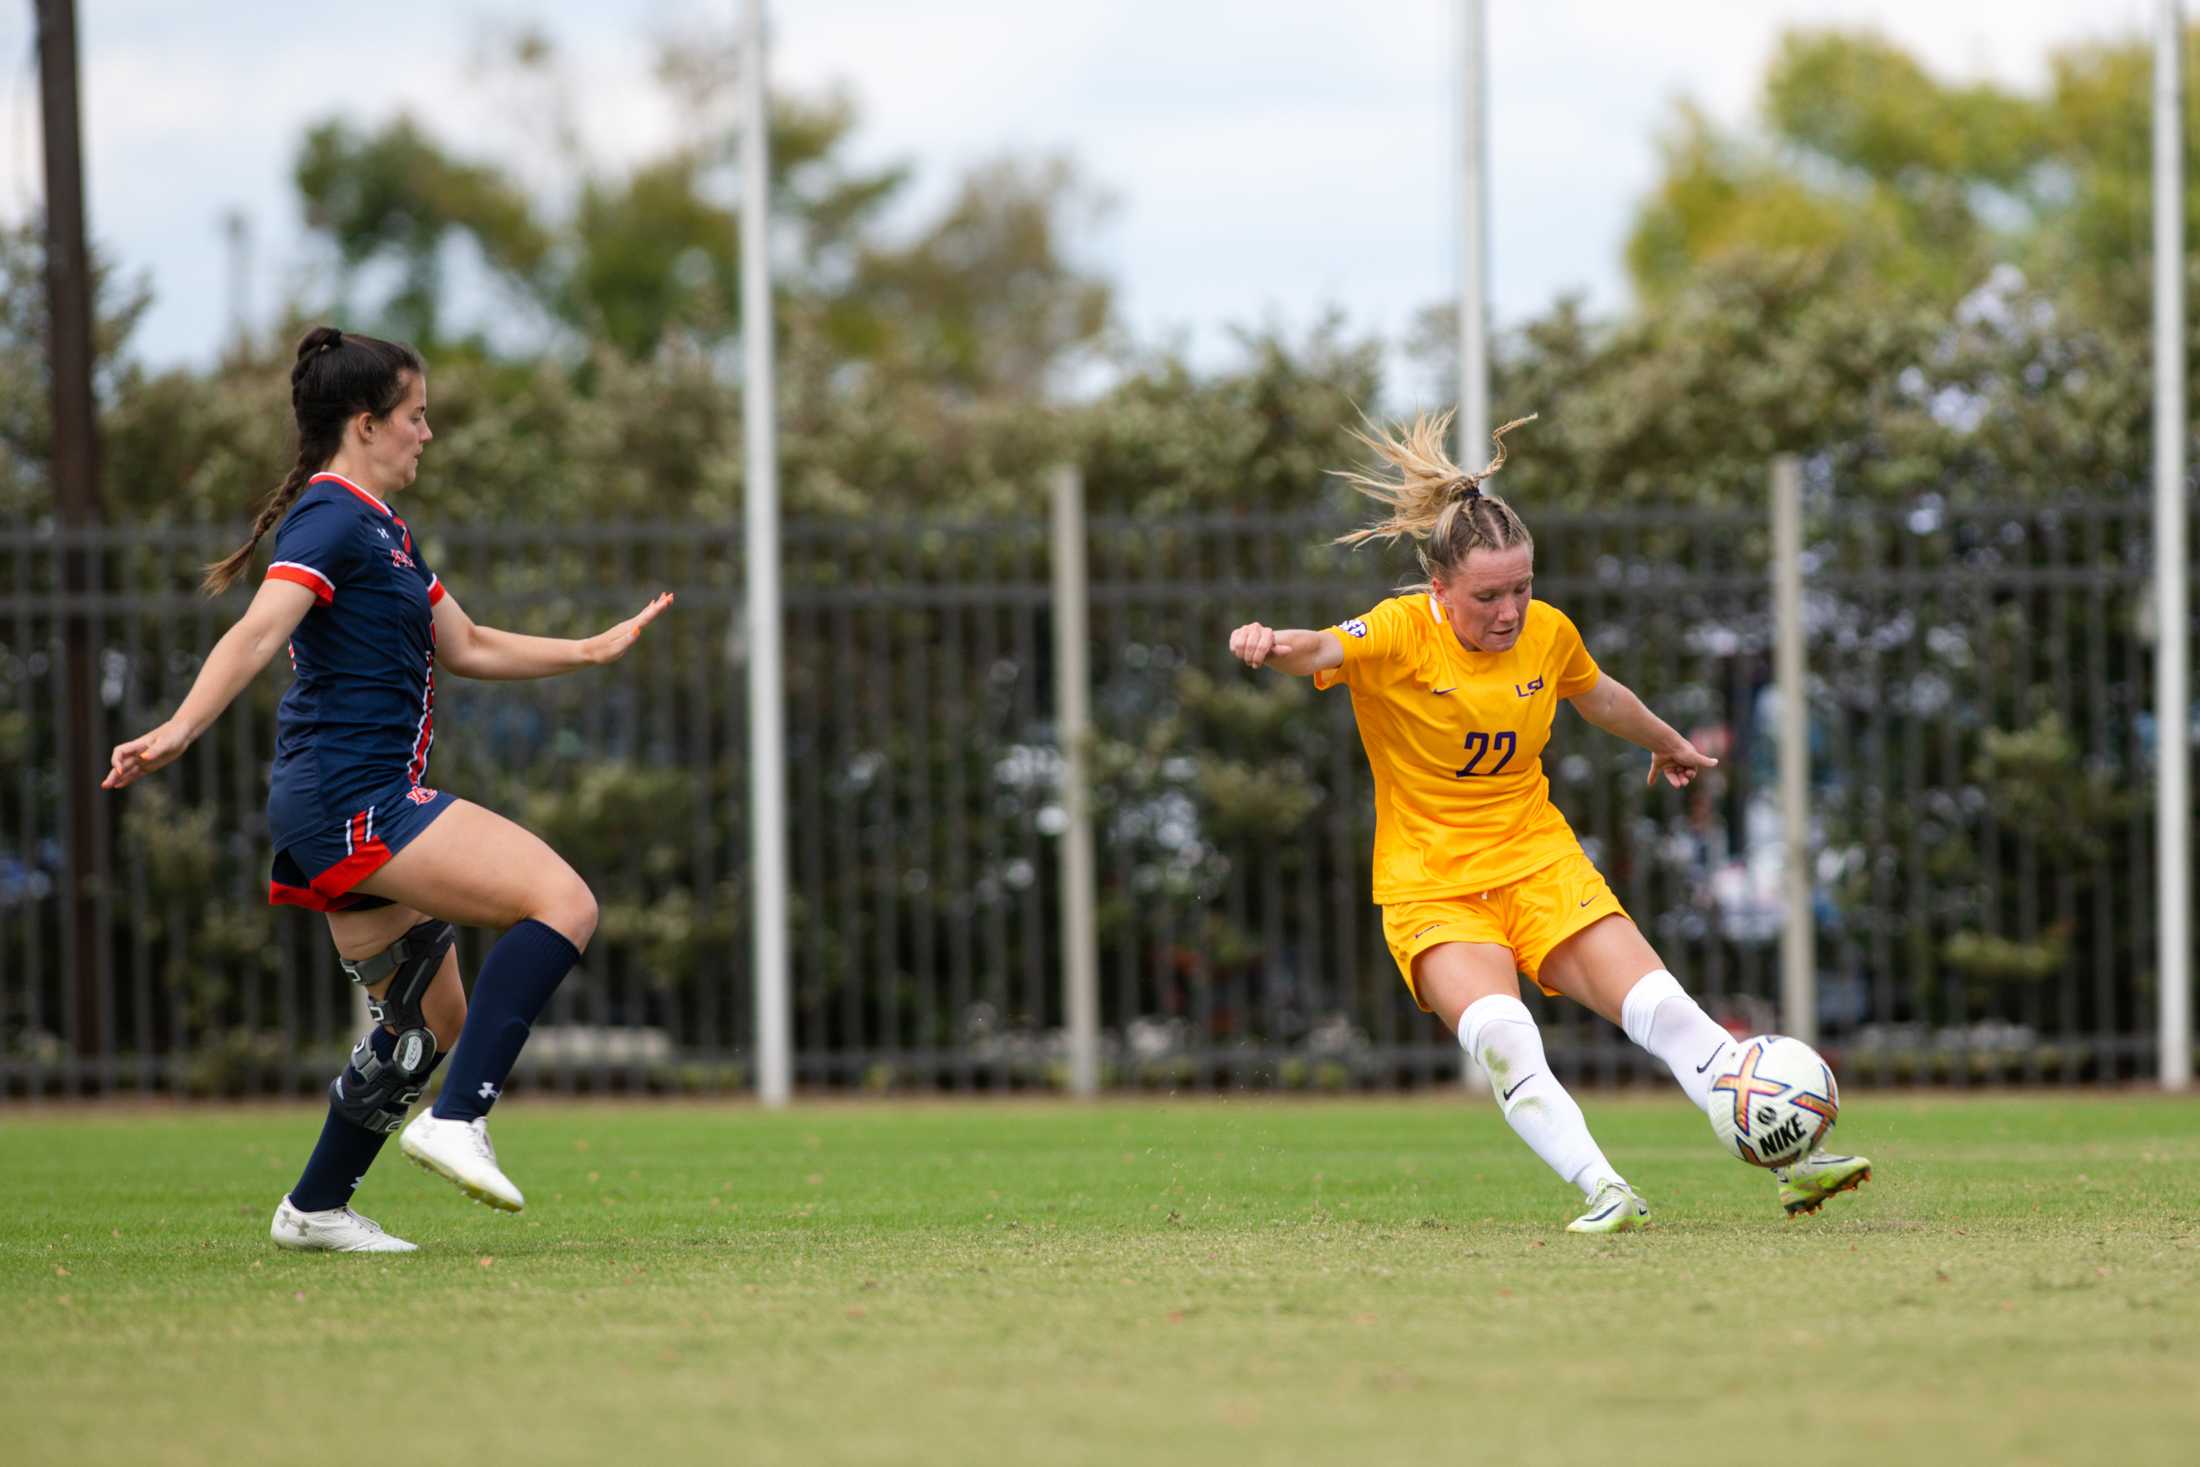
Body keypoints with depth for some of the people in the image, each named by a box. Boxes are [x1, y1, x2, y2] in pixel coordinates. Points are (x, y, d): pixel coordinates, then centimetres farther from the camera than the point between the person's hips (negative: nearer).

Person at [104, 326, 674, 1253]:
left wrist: (590, 651, 35)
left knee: (429, 1022, 17)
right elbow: (259, 631, -26)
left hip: (360, 811, 11)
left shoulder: (379, 527, 21)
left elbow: (464, 647, 33)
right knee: (561, 901, -19)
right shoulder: (332, 518, -10)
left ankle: (315, 1208, 24)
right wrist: (180, 731, -39)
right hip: (354, 799, -11)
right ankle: (456, 1120, -25)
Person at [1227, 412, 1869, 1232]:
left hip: (1540, 864, 4)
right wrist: (1274, 646, -61)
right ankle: (1604, 1193, -32)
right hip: (1431, 883, -4)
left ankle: (1790, 1164, -6)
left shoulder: (1548, 633, -1)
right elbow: (1321, 653, -37)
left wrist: (1666, 743, 41)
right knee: (1501, 1036, -30)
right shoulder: (1401, 635, -15)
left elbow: (1599, 696, 22)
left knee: (1666, 1012, -10)